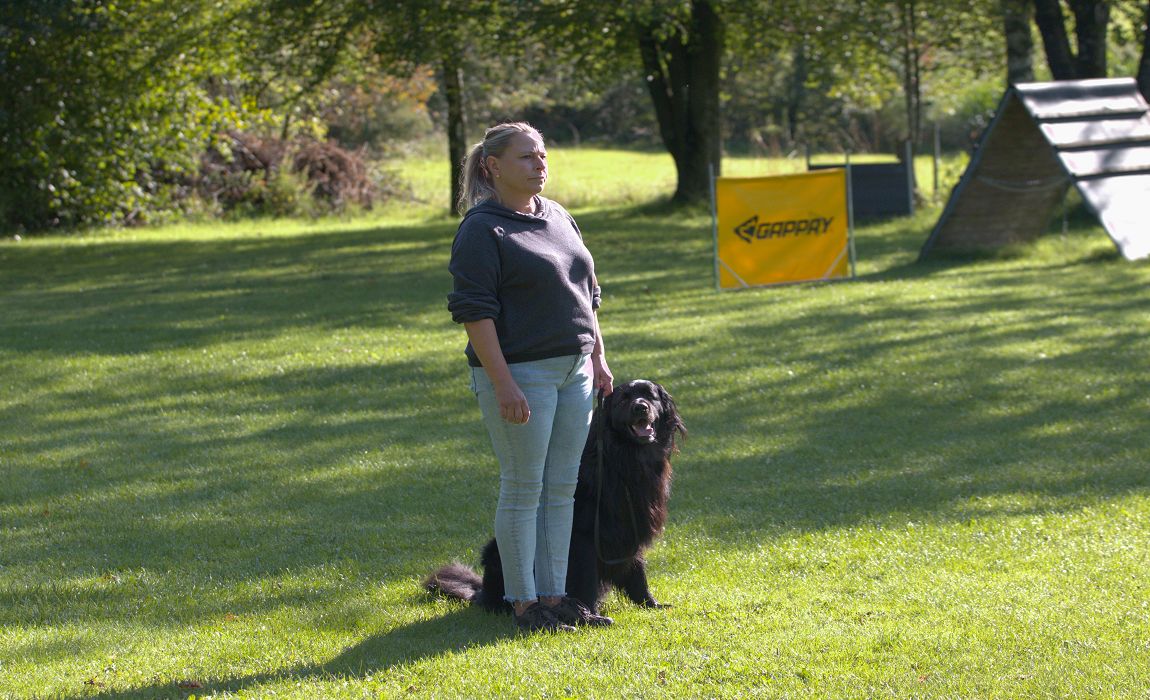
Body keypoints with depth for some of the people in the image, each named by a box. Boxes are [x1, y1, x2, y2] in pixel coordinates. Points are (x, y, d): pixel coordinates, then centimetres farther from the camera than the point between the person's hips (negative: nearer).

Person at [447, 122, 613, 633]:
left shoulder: (558, 218, 14)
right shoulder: (481, 230, -11)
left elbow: (586, 293, 22)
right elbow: (475, 311, -16)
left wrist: (597, 358, 16)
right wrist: (503, 384, -21)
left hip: (573, 372, 8)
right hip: (519, 374, -8)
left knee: (562, 489, 9)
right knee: (523, 489, -3)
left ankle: (554, 596, 15)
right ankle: (524, 603, 4)